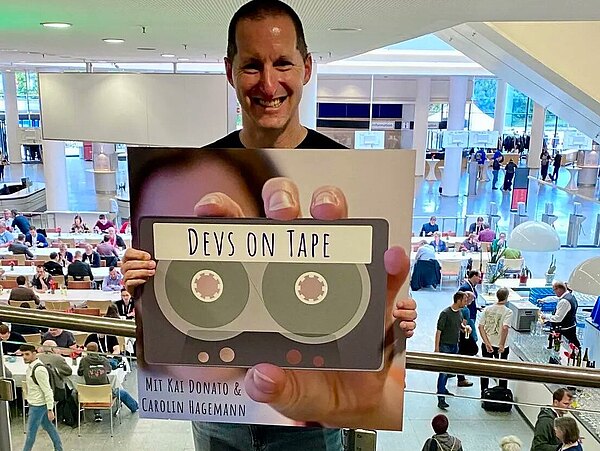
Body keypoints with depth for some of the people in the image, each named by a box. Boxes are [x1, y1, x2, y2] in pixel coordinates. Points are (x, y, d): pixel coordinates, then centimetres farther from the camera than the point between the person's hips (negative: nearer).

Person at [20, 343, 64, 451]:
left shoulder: (39, 369, -25)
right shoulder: (31, 366, 5)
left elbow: (47, 391, -24)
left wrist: (50, 409, -23)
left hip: (38, 406, -10)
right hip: (34, 404, 10)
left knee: (31, 432, 4)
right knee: (48, 427, 18)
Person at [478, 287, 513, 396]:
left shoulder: (487, 309, -2)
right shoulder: (508, 312, -14)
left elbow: (481, 326, -8)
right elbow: (505, 328, -27)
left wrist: (487, 343, -9)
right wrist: (502, 345, -20)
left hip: (487, 345, 3)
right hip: (501, 346, -3)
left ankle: (484, 392, 25)